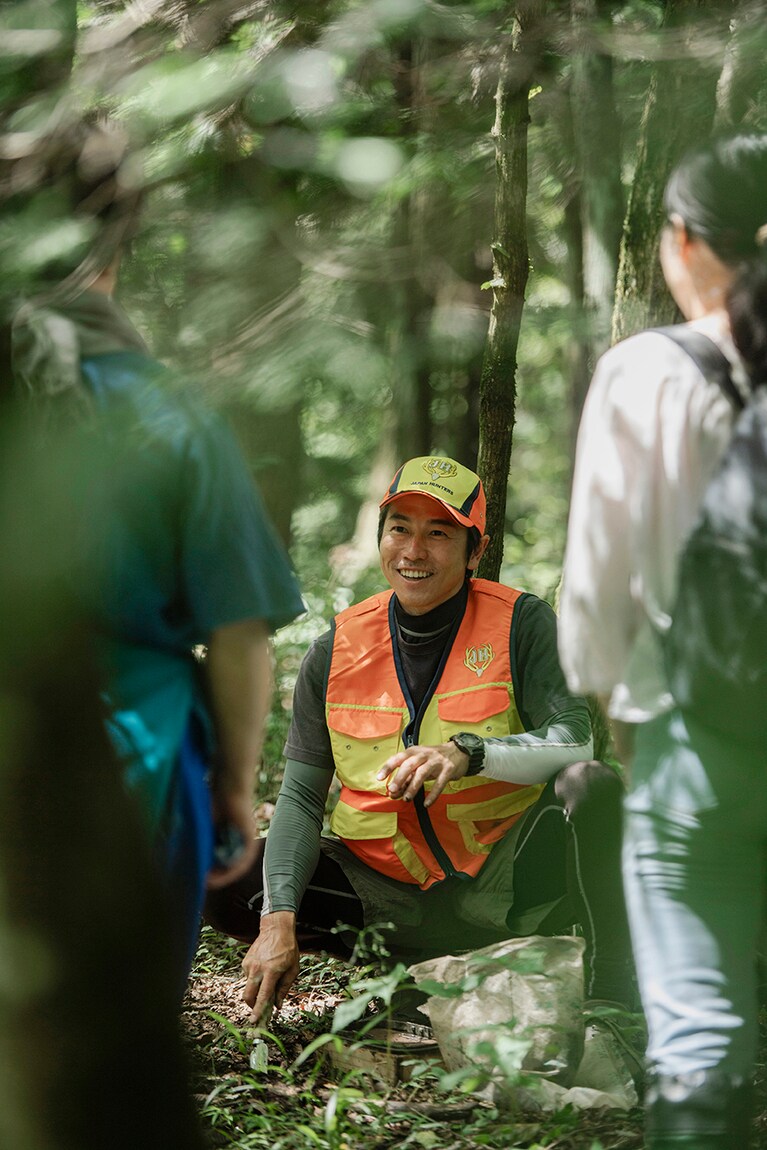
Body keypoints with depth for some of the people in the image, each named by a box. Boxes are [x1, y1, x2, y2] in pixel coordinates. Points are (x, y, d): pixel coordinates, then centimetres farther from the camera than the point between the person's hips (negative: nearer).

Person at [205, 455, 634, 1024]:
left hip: (502, 876, -3)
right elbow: (301, 796, -1)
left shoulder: (522, 623, -4)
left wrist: (469, 753, -34)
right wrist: (278, 918, -17)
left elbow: (574, 742, -15)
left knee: (592, 786, -30)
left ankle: (613, 996, -16)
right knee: (221, 883, -16)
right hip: (387, 886, 3)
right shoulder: (336, 651, 3)